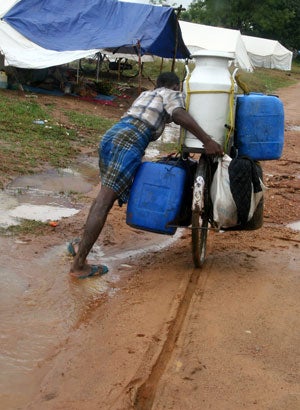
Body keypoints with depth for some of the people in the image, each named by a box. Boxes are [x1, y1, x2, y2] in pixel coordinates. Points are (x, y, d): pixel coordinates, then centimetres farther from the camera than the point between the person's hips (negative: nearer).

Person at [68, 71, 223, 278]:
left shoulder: (145, 94, 36)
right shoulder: (171, 94, 12)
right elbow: (179, 114, -7)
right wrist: (207, 141, -13)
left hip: (109, 136, 8)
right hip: (129, 142, -8)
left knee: (105, 195, 19)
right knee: (106, 199, -13)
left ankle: (82, 244, 21)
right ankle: (79, 265, -15)